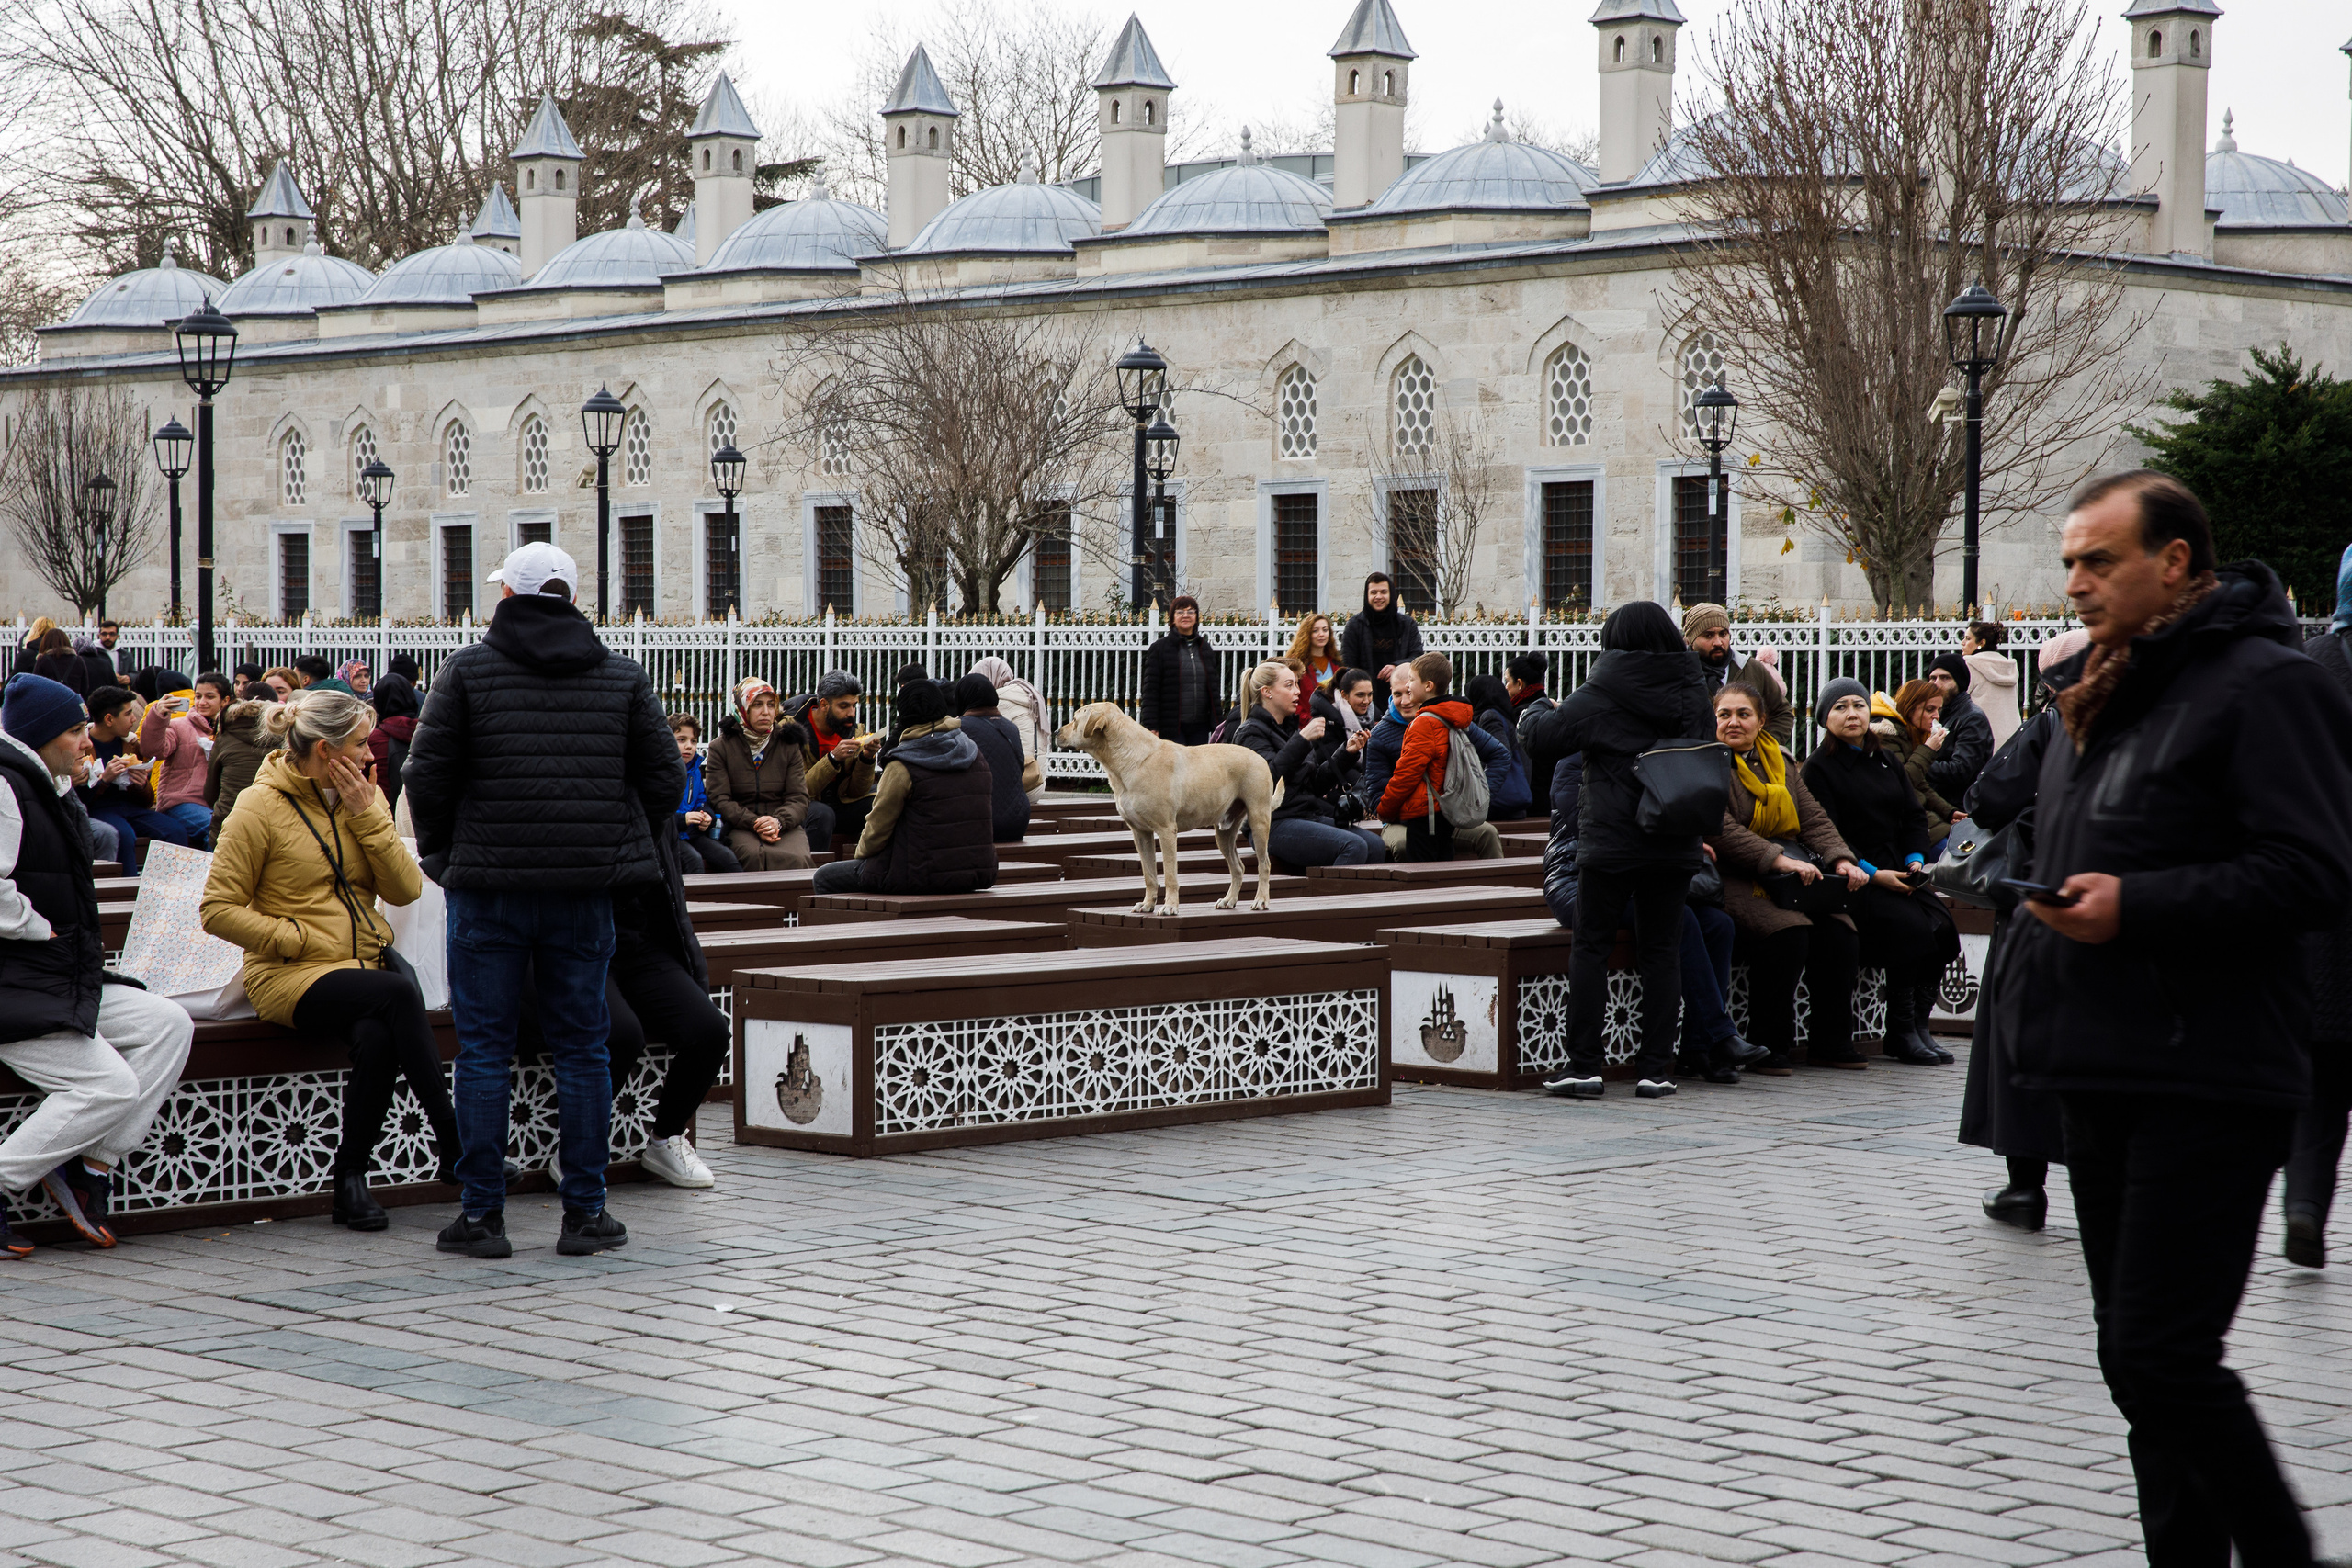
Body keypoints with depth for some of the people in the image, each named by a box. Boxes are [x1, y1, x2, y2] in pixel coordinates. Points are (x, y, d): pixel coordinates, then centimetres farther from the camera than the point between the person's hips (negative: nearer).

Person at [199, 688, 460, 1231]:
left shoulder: (363, 796, 12)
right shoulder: (261, 806, -3)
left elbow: (406, 890, 2)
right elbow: (218, 910, -5)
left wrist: (367, 815, -6)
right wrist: (299, 939, -12)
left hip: (368, 959, 4)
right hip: (289, 976, -4)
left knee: (379, 1035, -33)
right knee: (398, 993, -34)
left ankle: (351, 1179, -20)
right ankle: (452, 1141, -28)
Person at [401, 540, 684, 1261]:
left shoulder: (468, 670, -3)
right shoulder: (622, 675, 5)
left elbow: (426, 774, -6)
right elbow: (664, 776, 5)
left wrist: (442, 855, 8)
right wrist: (627, 851, 16)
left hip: (488, 885, -2)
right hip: (586, 886, 2)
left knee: (484, 1050, 4)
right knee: (582, 1046, 8)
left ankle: (481, 1215, 4)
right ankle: (585, 1212, 10)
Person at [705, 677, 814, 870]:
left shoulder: (788, 746, 13)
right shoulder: (721, 748, 7)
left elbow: (799, 799, 5)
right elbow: (720, 800, 0)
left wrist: (778, 821, -17)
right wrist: (754, 823, -16)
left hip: (786, 826, 1)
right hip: (740, 828, -1)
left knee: (795, 858, -33)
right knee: (756, 855, -36)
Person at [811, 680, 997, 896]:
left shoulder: (902, 768, -15)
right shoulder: (976, 757, 4)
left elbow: (878, 828, -8)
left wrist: (861, 851, 14)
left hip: (922, 875, -7)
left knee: (824, 878, 11)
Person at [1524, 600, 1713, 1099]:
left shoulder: (1598, 698, -9)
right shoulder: (1692, 695, 6)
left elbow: (1538, 739, -5)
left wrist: (1539, 711, 15)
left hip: (1610, 843, -4)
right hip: (1675, 845, 4)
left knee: (1591, 948, 3)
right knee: (1662, 950, 7)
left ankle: (1584, 1066, 0)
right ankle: (1656, 1068, 6)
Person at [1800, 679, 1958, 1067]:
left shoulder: (1886, 761, 21)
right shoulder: (1819, 767, 0)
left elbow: (1914, 816, 19)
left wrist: (1916, 860, -1)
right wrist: (1872, 874, -17)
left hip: (1897, 872, 6)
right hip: (1854, 877, -6)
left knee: (1941, 923, -19)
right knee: (1911, 925, -27)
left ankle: (1918, 1024, -13)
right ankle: (1901, 1035, -18)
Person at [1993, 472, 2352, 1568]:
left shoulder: (2261, 685, -10)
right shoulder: (2105, 693, 19)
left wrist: (2138, 906, -21)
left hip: (2204, 1085, -9)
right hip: (2103, 1077, 9)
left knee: (2166, 1356, -13)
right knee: (2135, 1356, 12)